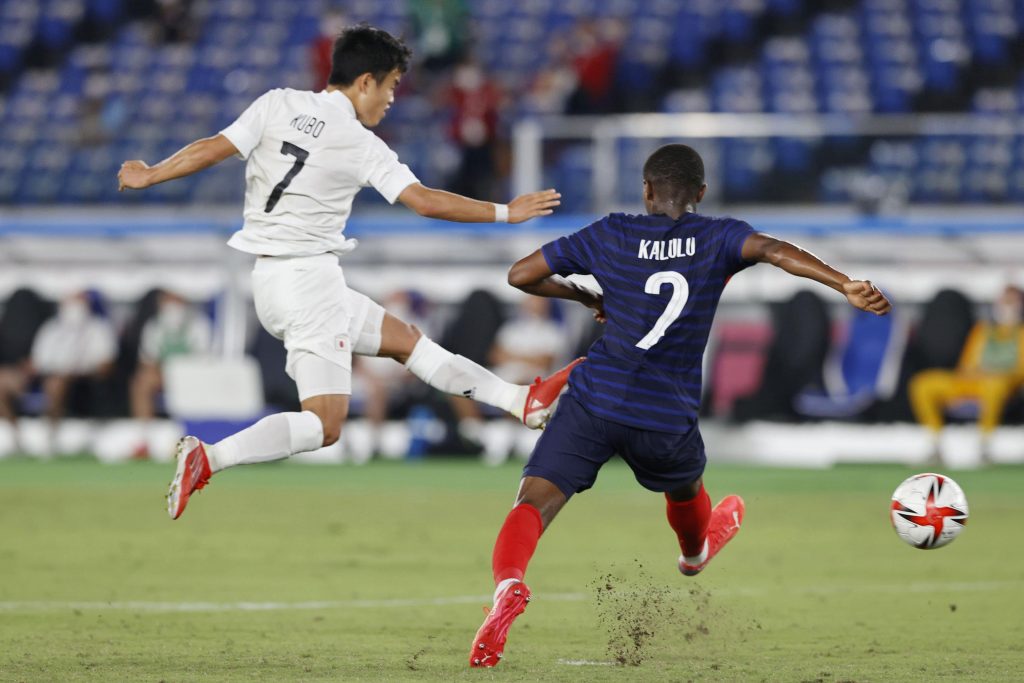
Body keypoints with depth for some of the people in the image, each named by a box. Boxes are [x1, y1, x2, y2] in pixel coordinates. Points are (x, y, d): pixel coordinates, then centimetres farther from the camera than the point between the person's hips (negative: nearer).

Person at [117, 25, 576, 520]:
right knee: (324, 426, -10)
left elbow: (210, 150, -3)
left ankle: (525, 403, 23)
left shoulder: (277, 104, 2)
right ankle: (206, 459, -26)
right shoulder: (363, 147, -9)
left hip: (267, 277, 8)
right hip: (310, 276, -8)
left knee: (404, 339, 18)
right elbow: (425, 202, -12)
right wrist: (505, 213, -3)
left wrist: (147, 177, 10)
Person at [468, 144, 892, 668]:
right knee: (686, 485, 35)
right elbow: (773, 250, -19)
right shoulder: (717, 238, 2)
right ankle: (695, 553, 67)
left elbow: (521, 275, 9)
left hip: (594, 402, -1)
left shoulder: (611, 234, 5)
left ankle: (508, 589, -40)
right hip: (667, 419, 1)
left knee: (533, 502, -10)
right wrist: (845, 285, -30)